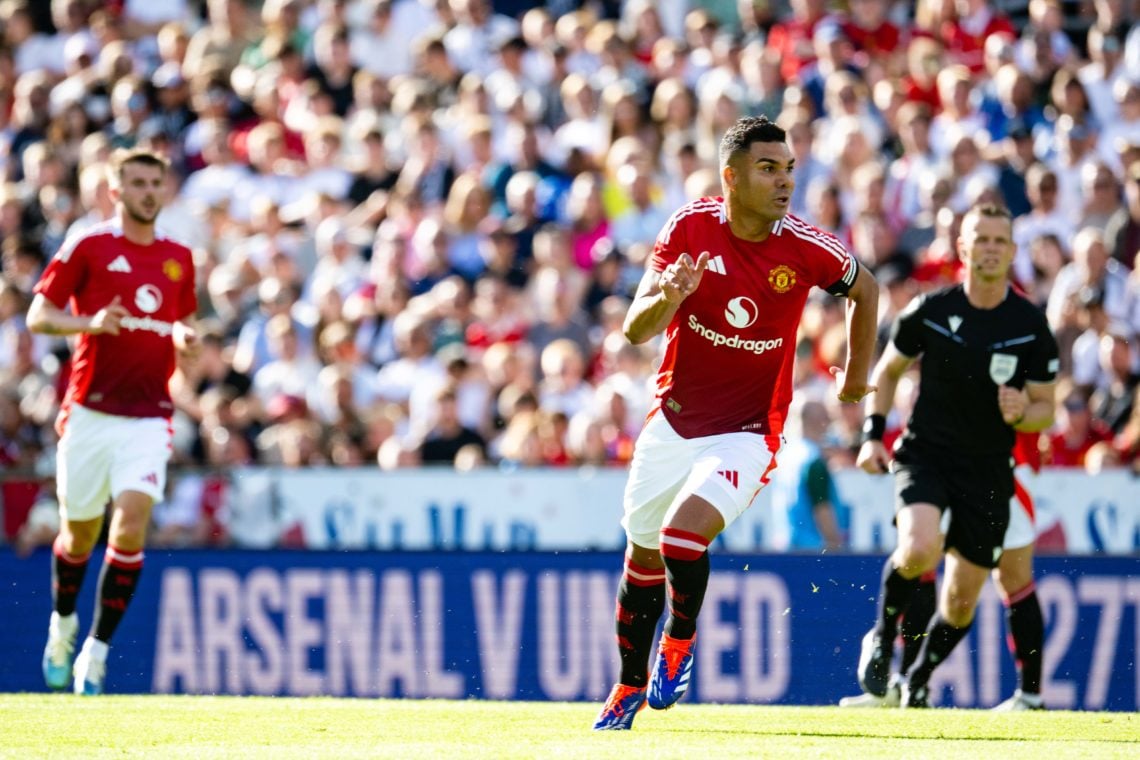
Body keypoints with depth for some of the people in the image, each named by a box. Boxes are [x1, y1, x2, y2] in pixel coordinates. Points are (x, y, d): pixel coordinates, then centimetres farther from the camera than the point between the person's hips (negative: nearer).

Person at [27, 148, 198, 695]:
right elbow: (38, 315, -2)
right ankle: (63, 625, 39)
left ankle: (96, 651, -8)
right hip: (90, 413, -2)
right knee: (79, 534, 9)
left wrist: (185, 337, 1)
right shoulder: (88, 246, -1)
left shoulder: (178, 258, 11)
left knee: (131, 523, -16)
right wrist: (91, 322, -20)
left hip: (149, 416, 2)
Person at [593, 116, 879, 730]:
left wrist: (857, 375, 14)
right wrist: (667, 298, -36)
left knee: (684, 531, -25)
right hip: (673, 422, 3)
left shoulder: (805, 248, -15)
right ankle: (629, 687, 34)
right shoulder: (689, 227, -12)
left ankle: (680, 642, 4)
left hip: (747, 432, -3)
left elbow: (864, 288, 8)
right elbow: (635, 331, -15)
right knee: (643, 559, 14)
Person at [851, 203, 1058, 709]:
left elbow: (1045, 410, 4)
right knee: (920, 549, -30)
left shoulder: (1031, 326, -3)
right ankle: (882, 637, -4)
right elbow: (888, 370, 12)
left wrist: (1021, 414, -19)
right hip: (925, 454, -2)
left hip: (988, 472, 2)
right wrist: (873, 435, 1)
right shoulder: (929, 311, -4)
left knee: (962, 600, 4)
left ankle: (919, 681, 31)